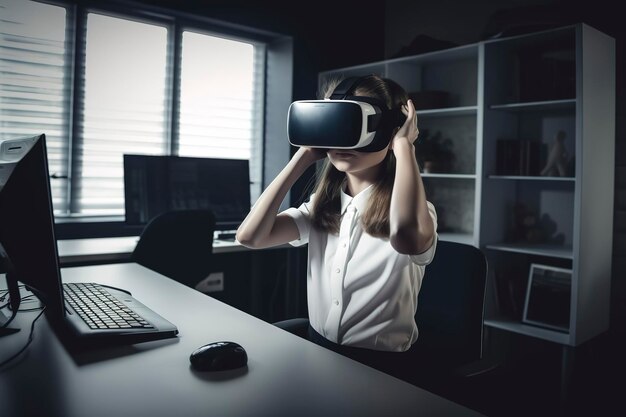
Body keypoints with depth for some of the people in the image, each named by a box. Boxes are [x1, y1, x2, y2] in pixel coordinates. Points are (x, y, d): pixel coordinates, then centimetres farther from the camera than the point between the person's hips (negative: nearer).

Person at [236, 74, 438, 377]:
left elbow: (406, 236, -38)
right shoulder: (321, 207, 4)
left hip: (380, 365, -5)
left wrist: (404, 145, -23)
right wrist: (304, 156, -7)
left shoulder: (415, 210, -12)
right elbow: (250, 236, -10)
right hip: (316, 350, 5)